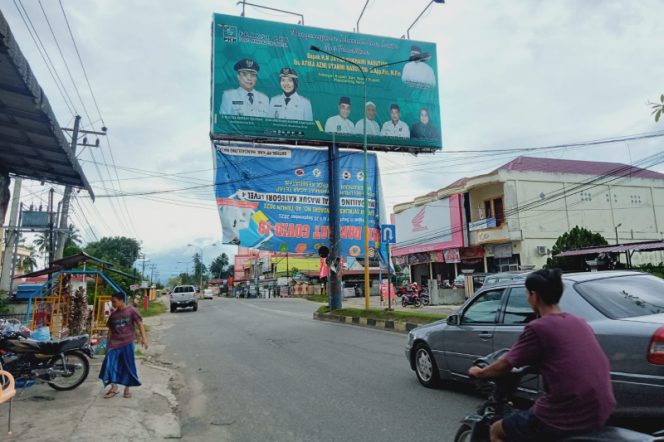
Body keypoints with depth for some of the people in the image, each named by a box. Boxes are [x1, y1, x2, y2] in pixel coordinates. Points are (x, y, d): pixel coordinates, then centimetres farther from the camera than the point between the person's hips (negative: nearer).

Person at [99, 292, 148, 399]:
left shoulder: (131, 310, -6)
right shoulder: (113, 315, 8)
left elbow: (140, 323, -7)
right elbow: (110, 330, 16)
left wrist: (143, 338, -17)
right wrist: (108, 344, 14)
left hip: (127, 343, -4)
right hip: (114, 343, 4)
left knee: (128, 366, 3)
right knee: (109, 363, -7)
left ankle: (127, 388, 17)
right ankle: (114, 387, 6)